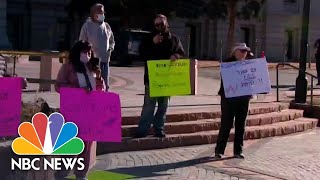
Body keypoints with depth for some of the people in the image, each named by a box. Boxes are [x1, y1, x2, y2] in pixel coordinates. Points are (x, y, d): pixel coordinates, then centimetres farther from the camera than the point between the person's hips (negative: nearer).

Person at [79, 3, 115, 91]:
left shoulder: (106, 26, 12)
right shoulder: (87, 26, -2)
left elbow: (111, 41, 23)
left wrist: (110, 48, 4)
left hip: (105, 59, 5)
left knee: (105, 84, 8)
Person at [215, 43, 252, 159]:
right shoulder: (227, 63, -1)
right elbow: (224, 78, -8)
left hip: (243, 98, 4)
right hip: (229, 98, -4)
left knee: (240, 126, 7)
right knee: (226, 124, -3)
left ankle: (238, 151, 14)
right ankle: (219, 150, 5)